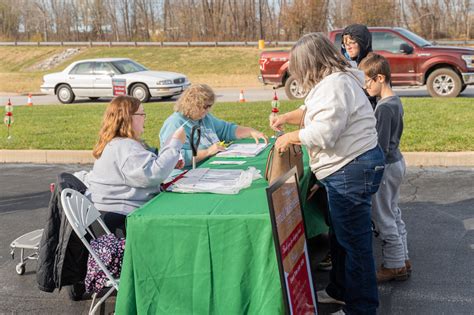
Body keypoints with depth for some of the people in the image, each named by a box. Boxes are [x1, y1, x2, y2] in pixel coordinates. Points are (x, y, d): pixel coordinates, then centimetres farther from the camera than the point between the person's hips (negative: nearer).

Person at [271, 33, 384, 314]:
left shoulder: (335, 85, -20)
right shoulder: (336, 80, 15)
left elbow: (323, 132, -26)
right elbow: (313, 110, 29)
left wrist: (290, 138, -12)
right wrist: (287, 117, 18)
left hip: (351, 170, -11)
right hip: (349, 168, 11)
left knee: (354, 241, -1)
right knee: (340, 236, 22)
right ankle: (340, 291, 39)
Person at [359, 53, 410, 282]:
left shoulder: (384, 108, -23)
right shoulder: (395, 101, 7)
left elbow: (381, 147, -23)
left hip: (385, 167, -10)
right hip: (396, 161, 10)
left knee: (384, 218, 2)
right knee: (393, 214, 19)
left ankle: (394, 265, 13)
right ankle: (402, 259, 29)